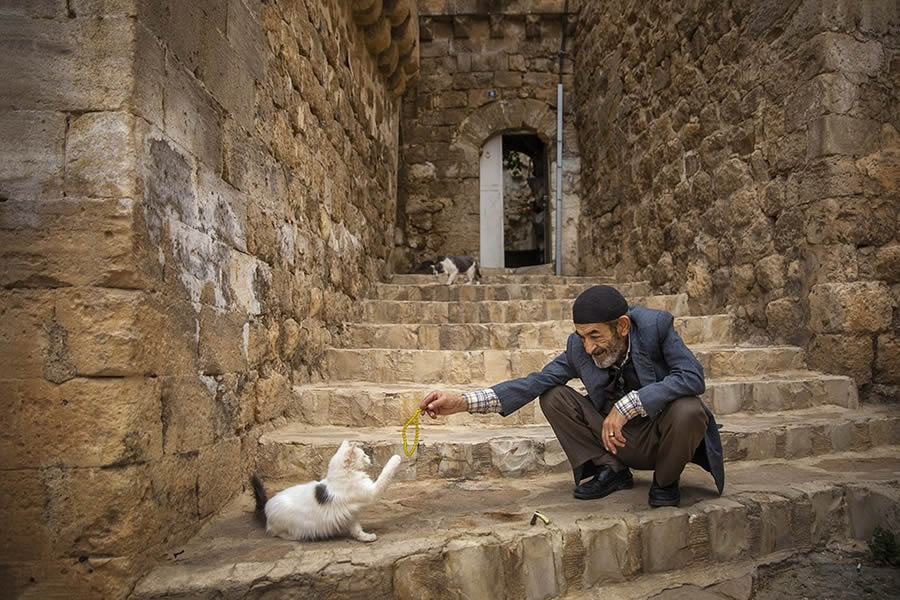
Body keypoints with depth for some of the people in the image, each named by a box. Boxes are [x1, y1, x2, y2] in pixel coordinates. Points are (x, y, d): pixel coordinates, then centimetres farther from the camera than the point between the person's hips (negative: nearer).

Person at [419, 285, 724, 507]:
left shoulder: (656, 325, -22)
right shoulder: (579, 347, -13)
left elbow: (693, 376, -31)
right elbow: (538, 381, -14)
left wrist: (629, 404, -39)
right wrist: (464, 401, -26)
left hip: (661, 438, -2)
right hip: (619, 439, 3)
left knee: (688, 410, -35)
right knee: (554, 397, -13)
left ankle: (665, 482, -4)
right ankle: (611, 471, 0)